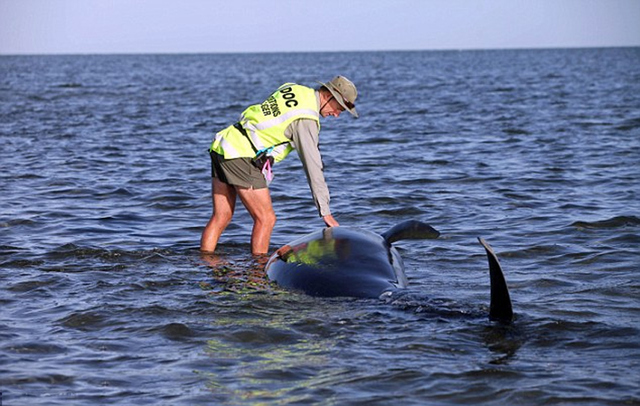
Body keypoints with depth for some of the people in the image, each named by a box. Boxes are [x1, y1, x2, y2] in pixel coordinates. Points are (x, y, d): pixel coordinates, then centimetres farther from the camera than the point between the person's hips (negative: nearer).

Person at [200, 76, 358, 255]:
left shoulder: (293, 89, 12)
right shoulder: (306, 119, -12)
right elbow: (313, 168, -13)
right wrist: (326, 213, -10)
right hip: (240, 158, -9)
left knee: (221, 218, 11)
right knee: (266, 219, -1)